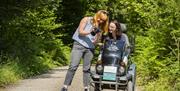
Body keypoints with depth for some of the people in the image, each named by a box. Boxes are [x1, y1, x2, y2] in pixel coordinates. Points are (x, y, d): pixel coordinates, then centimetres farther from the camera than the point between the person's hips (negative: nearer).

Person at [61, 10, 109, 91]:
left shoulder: (100, 28, 10)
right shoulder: (86, 20, 2)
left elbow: (94, 42, 4)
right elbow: (80, 32, -5)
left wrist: (98, 35, -15)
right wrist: (90, 32, -20)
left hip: (90, 48, 4)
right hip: (79, 45, -4)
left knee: (87, 69, 4)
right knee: (73, 66, -11)